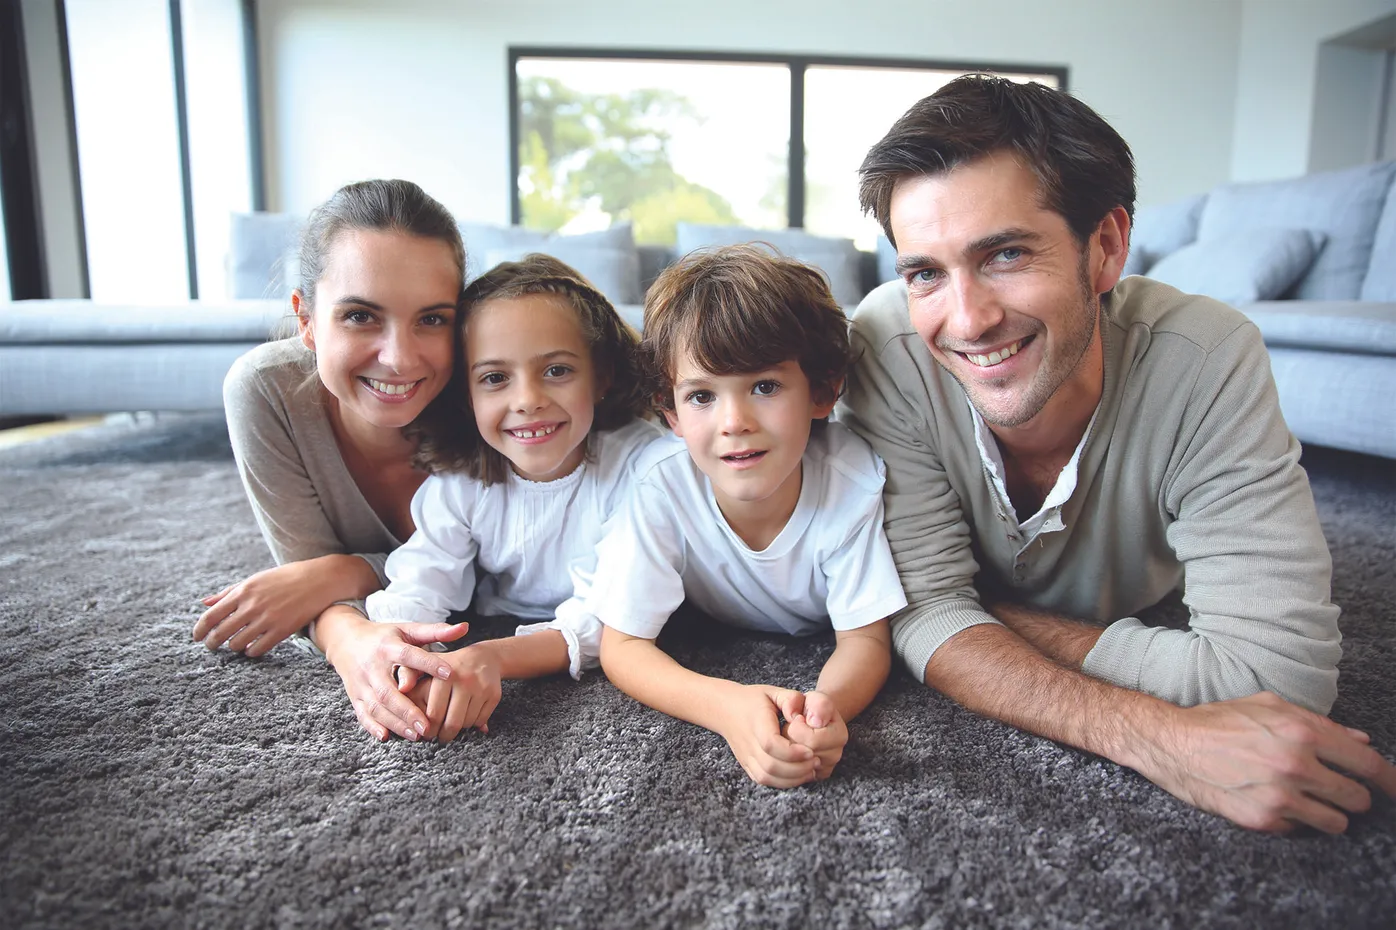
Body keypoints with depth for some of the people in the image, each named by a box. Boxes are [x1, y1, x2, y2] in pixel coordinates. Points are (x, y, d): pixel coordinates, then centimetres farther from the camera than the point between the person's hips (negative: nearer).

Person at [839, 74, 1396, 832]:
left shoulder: (1207, 360, -31)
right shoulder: (889, 344, -29)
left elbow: (1278, 673, -33)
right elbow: (924, 616, -28)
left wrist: (999, 616, -27)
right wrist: (1152, 736, -42)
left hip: (1136, 638, 1)